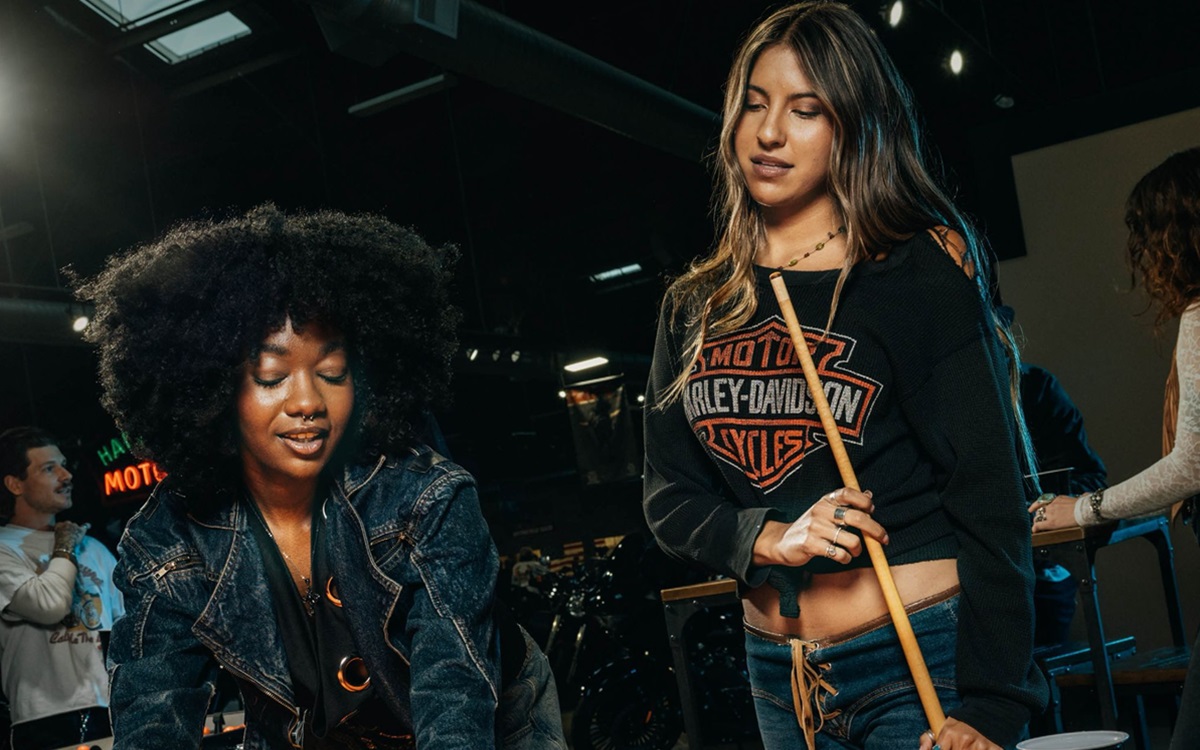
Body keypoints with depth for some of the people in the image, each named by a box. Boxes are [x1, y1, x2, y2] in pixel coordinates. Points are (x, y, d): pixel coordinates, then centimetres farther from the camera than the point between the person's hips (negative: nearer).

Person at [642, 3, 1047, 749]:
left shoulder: (920, 274, -8)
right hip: (779, 678, 5)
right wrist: (770, 539, -14)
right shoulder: (695, 308, 5)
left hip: (925, 659, -5)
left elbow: (988, 498, -11)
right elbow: (669, 495, 6)